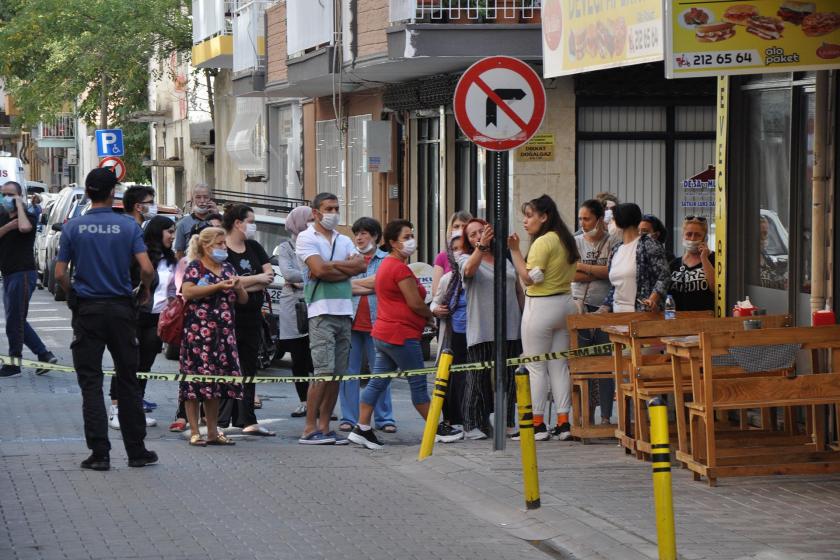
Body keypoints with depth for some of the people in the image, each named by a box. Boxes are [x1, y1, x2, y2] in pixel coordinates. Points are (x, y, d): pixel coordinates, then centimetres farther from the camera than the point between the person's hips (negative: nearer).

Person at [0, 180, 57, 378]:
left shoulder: (28, 216, -6)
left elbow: (24, 227, -30)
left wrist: (19, 206, -17)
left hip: (23, 274, -8)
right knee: (18, 321, 11)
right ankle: (44, 355, 17)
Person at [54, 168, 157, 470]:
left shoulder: (73, 227, -3)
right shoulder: (128, 226, -4)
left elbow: (60, 274, -5)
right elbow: (147, 269, -12)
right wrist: (144, 291, 8)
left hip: (87, 310, 0)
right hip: (121, 309, 1)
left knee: (91, 383, 2)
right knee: (128, 380, 9)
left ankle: (99, 453, -2)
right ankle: (136, 451, 12)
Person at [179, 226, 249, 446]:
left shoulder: (228, 268, 19)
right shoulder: (195, 267, -1)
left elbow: (243, 300, 20)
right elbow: (187, 292, -18)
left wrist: (238, 287, -2)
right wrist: (218, 286, -19)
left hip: (223, 333, 6)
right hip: (198, 331, -6)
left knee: (216, 382, 7)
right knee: (196, 378, -7)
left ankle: (213, 432, 13)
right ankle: (194, 432, -3)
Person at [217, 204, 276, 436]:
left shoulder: (254, 248, 14)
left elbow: (269, 275, 5)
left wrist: (244, 285, -10)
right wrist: (257, 279, -8)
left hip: (252, 316, 7)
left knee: (249, 369, 8)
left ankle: (247, 421, 12)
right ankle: (220, 421, -4)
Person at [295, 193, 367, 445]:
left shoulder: (344, 241, 20)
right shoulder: (306, 238, 2)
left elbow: (361, 265, 3)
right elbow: (319, 269, -13)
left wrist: (332, 266, -7)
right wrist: (346, 265, -1)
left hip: (344, 311, 6)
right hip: (322, 312, -6)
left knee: (337, 373, 3)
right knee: (323, 371, -14)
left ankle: (324, 428, 7)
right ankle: (310, 429, -12)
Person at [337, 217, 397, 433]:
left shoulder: (386, 260, 6)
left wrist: (353, 283, -2)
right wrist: (368, 287, -8)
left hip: (376, 322, -1)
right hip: (351, 321, 1)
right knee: (349, 371, 1)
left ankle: (384, 418, 6)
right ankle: (348, 418, 5)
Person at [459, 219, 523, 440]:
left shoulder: (505, 259, 17)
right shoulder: (466, 259, 2)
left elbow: (519, 290, 21)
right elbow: (469, 269, -24)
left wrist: (525, 317, 14)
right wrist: (481, 247, -39)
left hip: (510, 329, 5)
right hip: (482, 331, -5)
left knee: (508, 378, 6)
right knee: (479, 377, -4)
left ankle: (506, 422, 14)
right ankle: (474, 425, -1)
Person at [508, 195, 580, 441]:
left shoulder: (543, 242, -15)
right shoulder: (566, 240, 11)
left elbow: (529, 278, -19)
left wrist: (515, 251, -16)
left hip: (541, 307, -8)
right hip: (565, 304, 8)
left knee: (536, 367, -2)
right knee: (560, 365, 9)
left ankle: (537, 423, -1)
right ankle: (563, 423, 8)